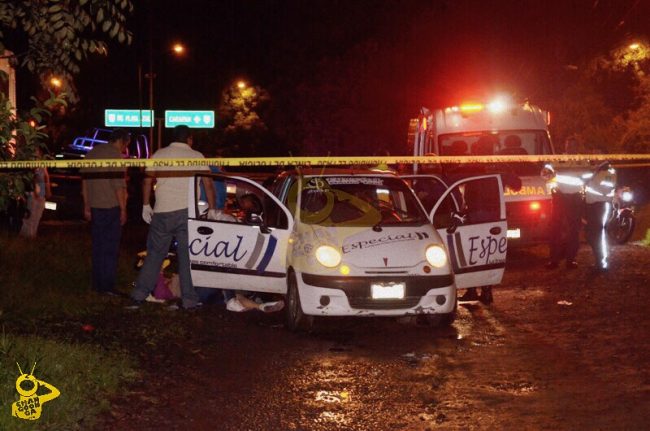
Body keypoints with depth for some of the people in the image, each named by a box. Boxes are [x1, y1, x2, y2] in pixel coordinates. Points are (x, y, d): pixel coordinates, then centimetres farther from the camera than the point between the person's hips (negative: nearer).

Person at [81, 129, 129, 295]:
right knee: (111, 248, -1)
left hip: (95, 207, 7)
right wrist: (123, 209, -10)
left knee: (98, 246, 12)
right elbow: (119, 185, -15)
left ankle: (97, 284, 15)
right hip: (111, 207, -7)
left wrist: (87, 206, 18)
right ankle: (108, 286, -2)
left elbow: (84, 181, 14)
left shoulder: (92, 153, 11)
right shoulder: (116, 155, -11)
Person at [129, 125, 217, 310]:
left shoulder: (159, 154, 7)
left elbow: (147, 181, 4)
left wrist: (146, 205, 12)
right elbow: (208, 184, -1)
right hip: (186, 212, -1)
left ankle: (139, 296, 8)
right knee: (187, 256, 4)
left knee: (155, 254, 10)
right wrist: (212, 209, 4)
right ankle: (189, 300, 4)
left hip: (162, 212, 1)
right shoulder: (196, 156, 3)